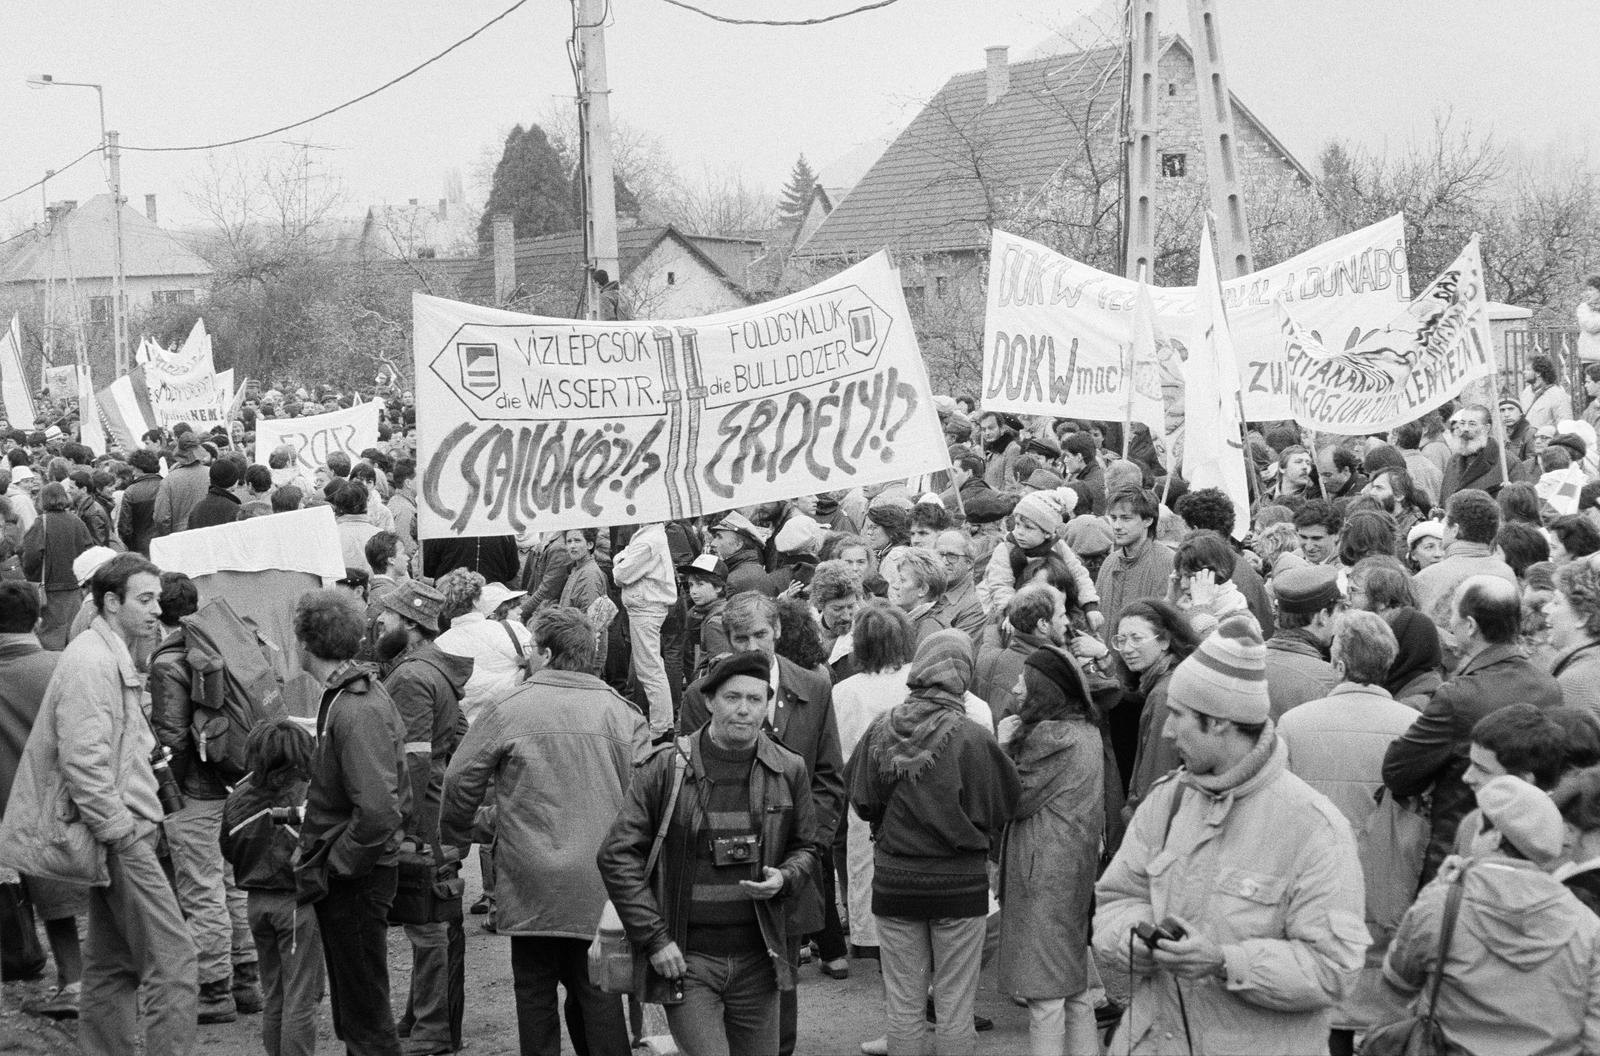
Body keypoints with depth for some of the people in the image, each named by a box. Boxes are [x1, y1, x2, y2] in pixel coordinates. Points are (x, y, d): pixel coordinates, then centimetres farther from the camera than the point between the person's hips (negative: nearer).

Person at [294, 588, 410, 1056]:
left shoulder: (355, 711, -22)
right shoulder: (365, 693, 9)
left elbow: (377, 812, -29)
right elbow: (397, 792, 18)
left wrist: (333, 866, -18)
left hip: (354, 880, -10)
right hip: (345, 879, 10)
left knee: (365, 1017, -2)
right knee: (351, 1013, 18)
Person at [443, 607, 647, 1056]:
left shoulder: (507, 709, -6)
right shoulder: (623, 714, 0)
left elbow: (460, 781, -1)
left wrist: (458, 831, 17)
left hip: (533, 882, -2)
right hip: (601, 884, 2)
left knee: (535, 990, 9)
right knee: (595, 989, 10)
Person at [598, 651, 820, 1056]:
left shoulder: (789, 771, 4)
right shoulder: (668, 767, -5)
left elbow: (806, 847, 18)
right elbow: (617, 855, -4)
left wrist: (784, 878, -6)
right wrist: (653, 939, -10)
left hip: (757, 960, 3)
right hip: (685, 960, -3)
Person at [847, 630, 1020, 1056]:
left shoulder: (881, 731, -8)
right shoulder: (975, 739, -15)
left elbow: (862, 804, 1)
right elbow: (1004, 807, -4)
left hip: (894, 880, 2)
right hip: (960, 882, -2)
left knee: (903, 1005, 11)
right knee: (955, 1006, 7)